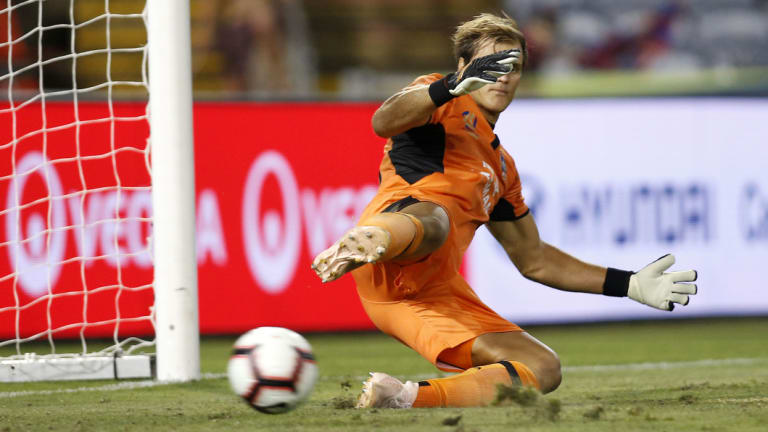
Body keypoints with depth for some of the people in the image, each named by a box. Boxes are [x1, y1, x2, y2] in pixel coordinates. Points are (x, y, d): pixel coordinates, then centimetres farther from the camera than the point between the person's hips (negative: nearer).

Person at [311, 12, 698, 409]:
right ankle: (361, 245, -79)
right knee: (432, 219, -42)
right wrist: (457, 85, -27)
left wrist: (630, 286, 37)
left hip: (438, 295, 7)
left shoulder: (502, 167, 37)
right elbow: (383, 122, -8)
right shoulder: (445, 107, 16)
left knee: (543, 369, -7)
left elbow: (532, 258, 43)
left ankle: (404, 397, -23)